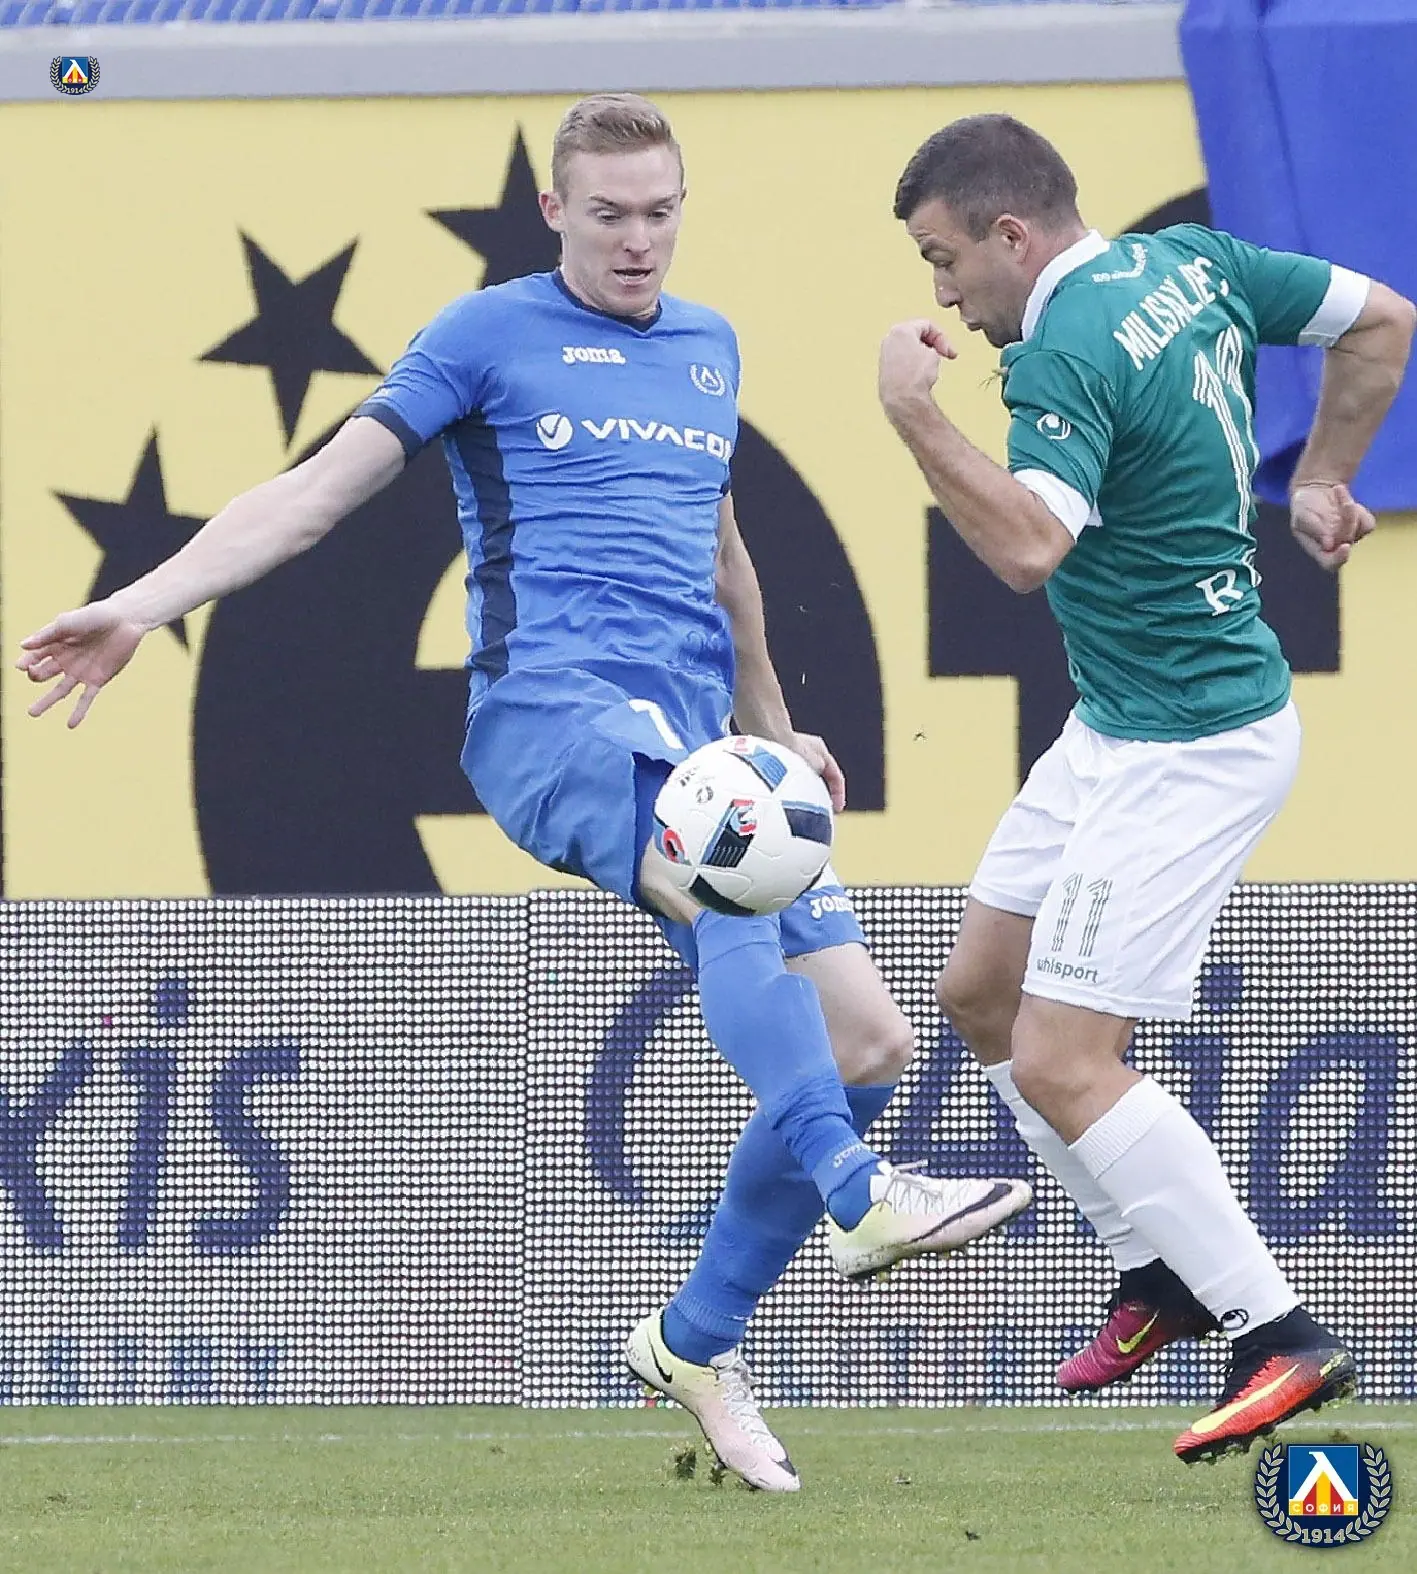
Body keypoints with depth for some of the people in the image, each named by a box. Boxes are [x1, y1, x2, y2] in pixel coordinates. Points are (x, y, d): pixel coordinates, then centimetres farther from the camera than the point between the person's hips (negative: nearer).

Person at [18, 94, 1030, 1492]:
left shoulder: (707, 348, 22)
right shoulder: (494, 333, 5)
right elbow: (328, 482, 1)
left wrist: (774, 729, 39)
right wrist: (144, 605, -9)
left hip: (691, 747, 7)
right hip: (553, 709, -7)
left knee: (867, 1047, -2)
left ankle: (695, 1341, 13)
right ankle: (859, 1201, -50)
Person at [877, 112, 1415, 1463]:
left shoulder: (1071, 353, -24)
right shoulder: (1191, 265, 4)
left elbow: (1028, 545, -38)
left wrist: (913, 413, -33)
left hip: (1186, 751, -11)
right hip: (1119, 729, 11)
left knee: (1063, 1064, -12)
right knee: (981, 995, 16)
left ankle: (1280, 1339, -9)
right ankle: (1160, 1273, 24)